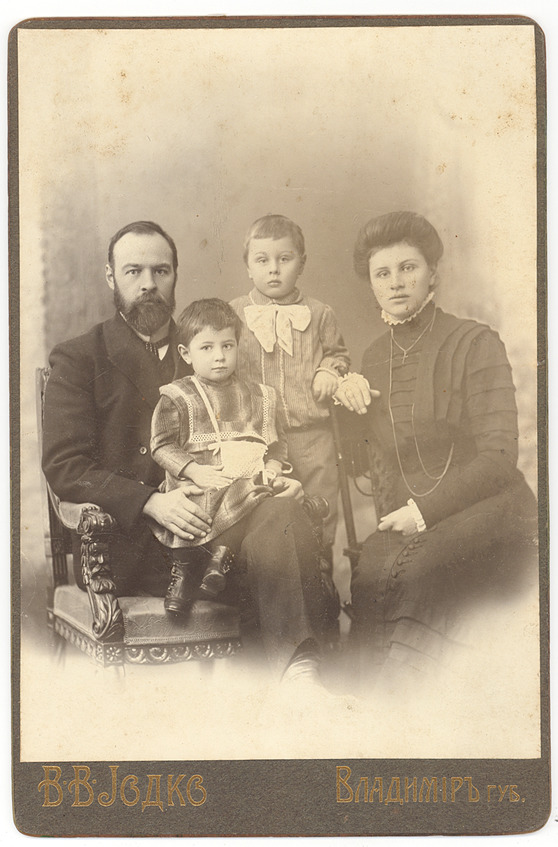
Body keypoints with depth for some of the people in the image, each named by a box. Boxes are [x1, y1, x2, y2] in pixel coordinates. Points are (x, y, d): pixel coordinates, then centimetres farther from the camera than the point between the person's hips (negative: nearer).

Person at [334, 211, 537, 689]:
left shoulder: (475, 344, -1)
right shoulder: (374, 360, 17)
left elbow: (498, 457, -8)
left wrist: (424, 510, -13)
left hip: (485, 512, -4)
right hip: (405, 521, 4)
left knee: (416, 569, -34)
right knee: (369, 575, -28)